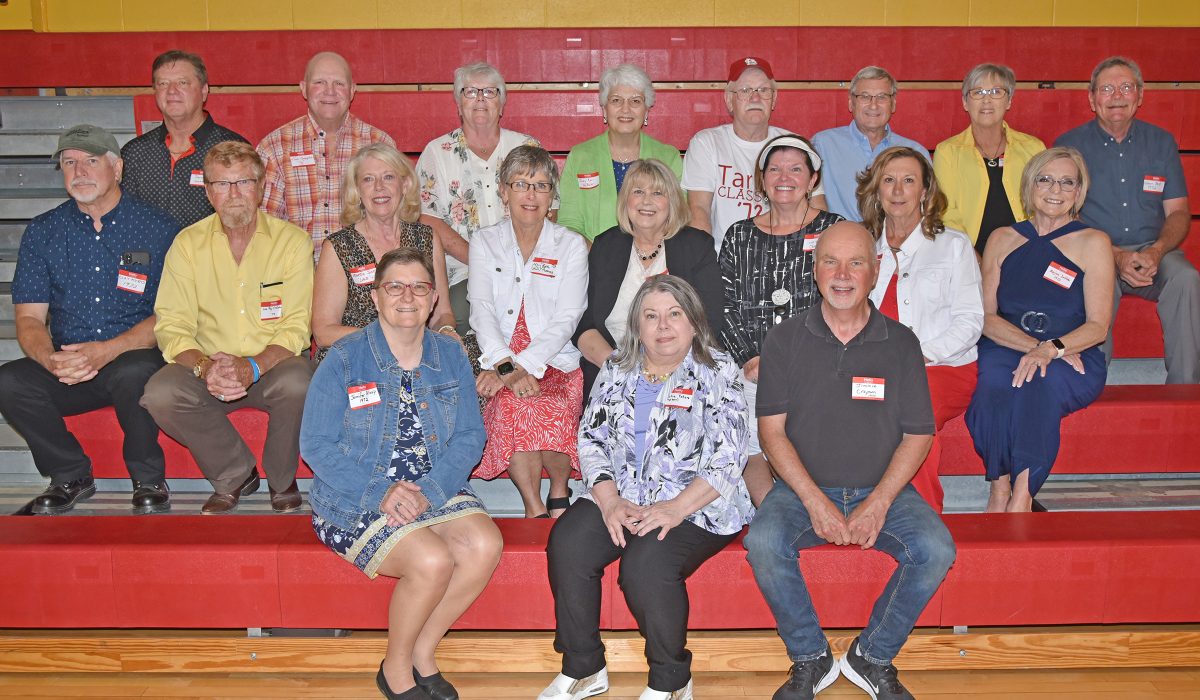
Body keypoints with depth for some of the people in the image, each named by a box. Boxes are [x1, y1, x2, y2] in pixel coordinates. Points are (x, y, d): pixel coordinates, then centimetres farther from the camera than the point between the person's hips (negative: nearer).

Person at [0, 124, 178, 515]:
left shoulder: (157, 228, 1)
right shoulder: (42, 232, 11)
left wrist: (108, 350, -20)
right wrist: (51, 359, -17)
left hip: (134, 358, -3)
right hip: (67, 370, 3)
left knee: (134, 373, -37)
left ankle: (149, 480, -10)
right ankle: (72, 475, -1)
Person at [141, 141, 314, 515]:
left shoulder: (292, 240, -4)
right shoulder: (188, 243, 2)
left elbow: (296, 327, -11)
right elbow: (171, 326, -4)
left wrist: (252, 367, -29)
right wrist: (204, 367, -26)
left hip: (272, 364, -2)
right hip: (208, 368, 2)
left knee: (296, 383, -35)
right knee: (159, 393, -27)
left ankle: (282, 480, -4)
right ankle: (235, 474, -2)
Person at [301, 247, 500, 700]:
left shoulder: (451, 357, 6)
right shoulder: (344, 360, -5)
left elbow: (470, 437, 1)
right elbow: (317, 446, -9)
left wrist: (428, 490, -16)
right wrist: (381, 493, -21)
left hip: (435, 490, 4)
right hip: (356, 499, -4)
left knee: (485, 546, -23)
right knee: (433, 561, -28)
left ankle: (422, 655, -1)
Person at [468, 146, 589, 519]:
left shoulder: (571, 245, 9)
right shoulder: (485, 242, 12)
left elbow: (566, 320, -3)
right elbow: (481, 312, -2)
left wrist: (521, 366, -19)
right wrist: (506, 366, -20)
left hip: (557, 365, 0)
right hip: (499, 366, 1)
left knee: (554, 410, -34)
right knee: (512, 403, -35)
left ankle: (559, 494, -8)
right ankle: (534, 509, -22)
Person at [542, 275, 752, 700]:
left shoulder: (717, 371, 0)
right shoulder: (617, 370, 13)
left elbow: (726, 459, -8)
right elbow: (590, 439, 8)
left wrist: (674, 510, -20)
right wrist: (610, 502, -9)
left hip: (695, 505, -4)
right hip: (619, 497, 5)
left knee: (646, 563, -31)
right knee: (566, 543, -22)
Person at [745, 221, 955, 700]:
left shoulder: (900, 343, 5)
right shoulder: (785, 340, 2)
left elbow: (918, 435, 2)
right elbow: (772, 431, -3)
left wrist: (878, 503, -13)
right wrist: (815, 502, -15)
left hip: (882, 490, 1)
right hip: (803, 489, -1)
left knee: (936, 549, -25)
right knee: (763, 543, -29)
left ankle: (872, 657, -2)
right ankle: (811, 659, -6)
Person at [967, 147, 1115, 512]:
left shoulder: (1093, 243, 8)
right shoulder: (1003, 240, 14)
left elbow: (1098, 326, 0)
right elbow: (986, 316, 6)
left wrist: (1051, 349, -19)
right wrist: (1032, 346, -12)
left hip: (1073, 359, -1)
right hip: (1006, 349, 1)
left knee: (1038, 386, -35)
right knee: (993, 383, -34)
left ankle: (1021, 496, -32)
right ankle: (1000, 492, -29)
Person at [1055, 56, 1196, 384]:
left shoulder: (1161, 142, 12)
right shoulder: (1069, 145, 4)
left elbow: (1178, 212, 9)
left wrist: (1156, 251, -14)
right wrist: (1115, 256, -18)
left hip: (1152, 250, 3)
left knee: (1186, 279, -29)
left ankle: (1185, 389, -22)